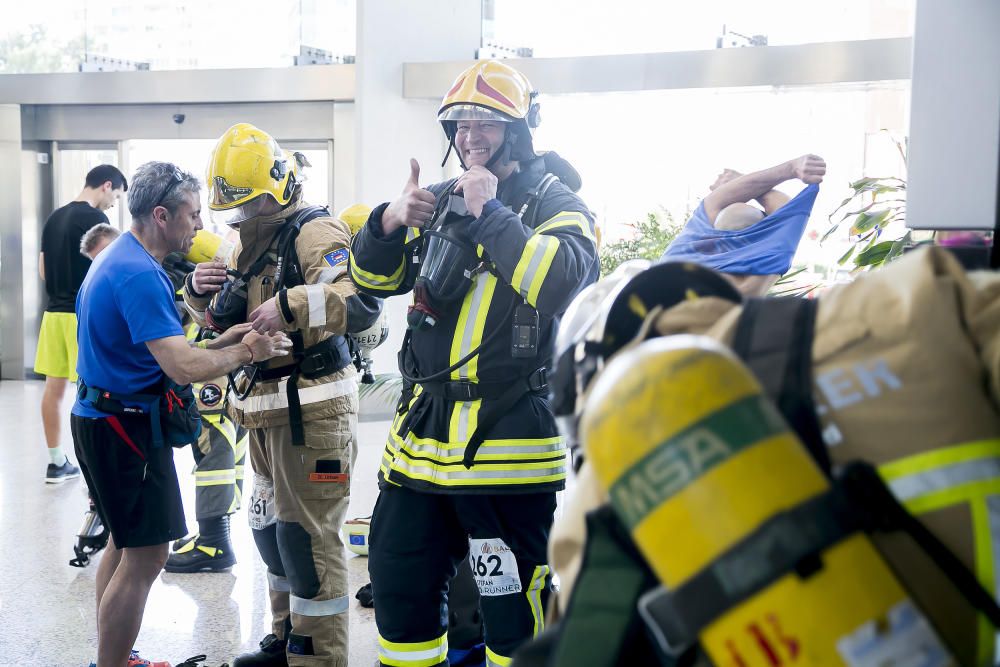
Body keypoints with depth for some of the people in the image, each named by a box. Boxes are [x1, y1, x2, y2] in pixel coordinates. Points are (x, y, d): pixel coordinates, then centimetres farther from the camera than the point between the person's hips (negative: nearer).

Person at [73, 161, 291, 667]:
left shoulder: (121, 258, 11)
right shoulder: (139, 273, -22)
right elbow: (182, 367, -28)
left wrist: (219, 342, 4)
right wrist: (247, 351, -15)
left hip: (105, 418, 11)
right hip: (125, 425, -11)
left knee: (126, 544, 21)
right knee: (145, 558, -4)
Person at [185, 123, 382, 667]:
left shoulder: (314, 233, -13)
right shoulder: (251, 244, 17)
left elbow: (361, 301, -30)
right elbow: (216, 319, 24)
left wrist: (289, 306, -37)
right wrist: (200, 290, 3)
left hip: (311, 409, -10)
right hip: (265, 411, 10)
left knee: (307, 538, -5)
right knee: (271, 527, 19)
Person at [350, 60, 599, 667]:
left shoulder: (554, 204, -2)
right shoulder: (440, 200, 14)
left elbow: (565, 281, -22)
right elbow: (374, 277, 15)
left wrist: (491, 213, -18)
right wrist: (390, 222, -4)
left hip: (508, 438, -6)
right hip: (422, 436, 6)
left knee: (516, 612, 1)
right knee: (400, 586, 16)